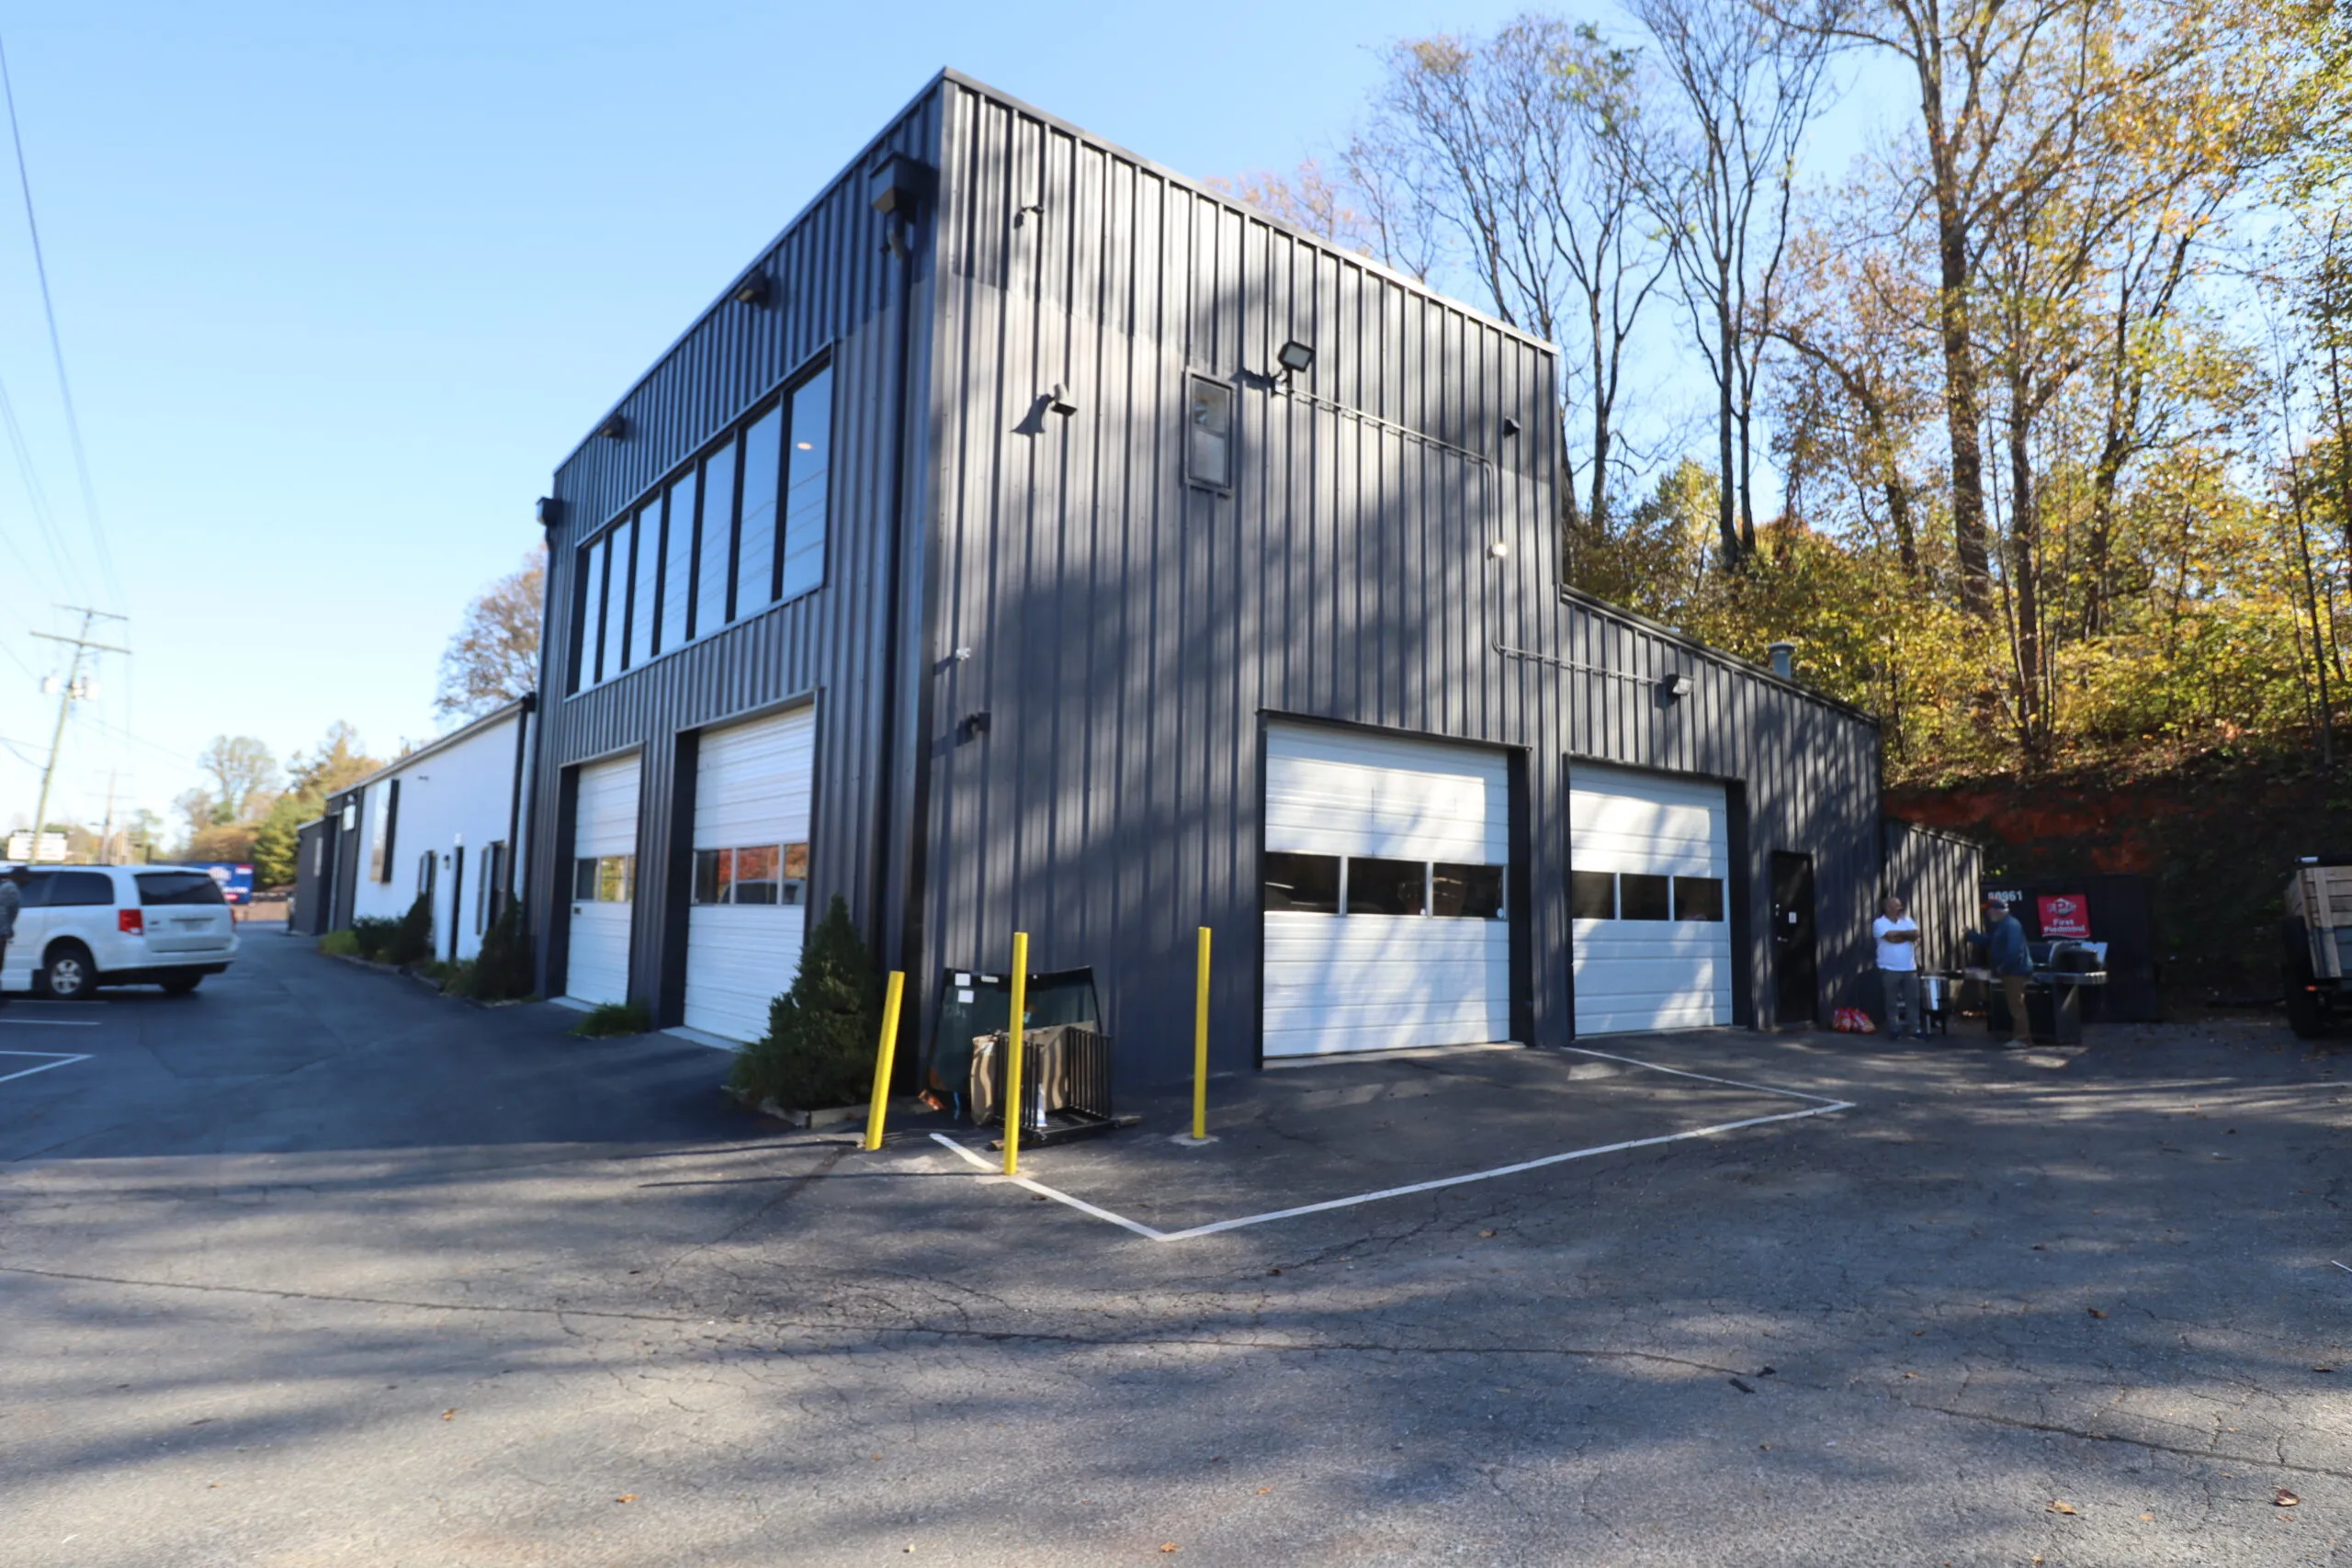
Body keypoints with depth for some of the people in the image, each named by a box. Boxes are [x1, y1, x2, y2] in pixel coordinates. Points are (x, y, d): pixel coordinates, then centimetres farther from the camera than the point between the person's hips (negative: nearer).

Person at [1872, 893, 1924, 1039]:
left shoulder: (1907, 920, 11)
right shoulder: (1879, 923, -5)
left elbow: (1916, 934, -5)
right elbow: (1891, 937, -19)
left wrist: (1898, 934, -11)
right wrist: (1906, 934, -5)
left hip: (1909, 969, 4)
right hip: (1889, 969, -4)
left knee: (1913, 1000, 4)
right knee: (1892, 1002, 1)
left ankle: (1916, 1030, 10)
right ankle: (1894, 1031, 8)